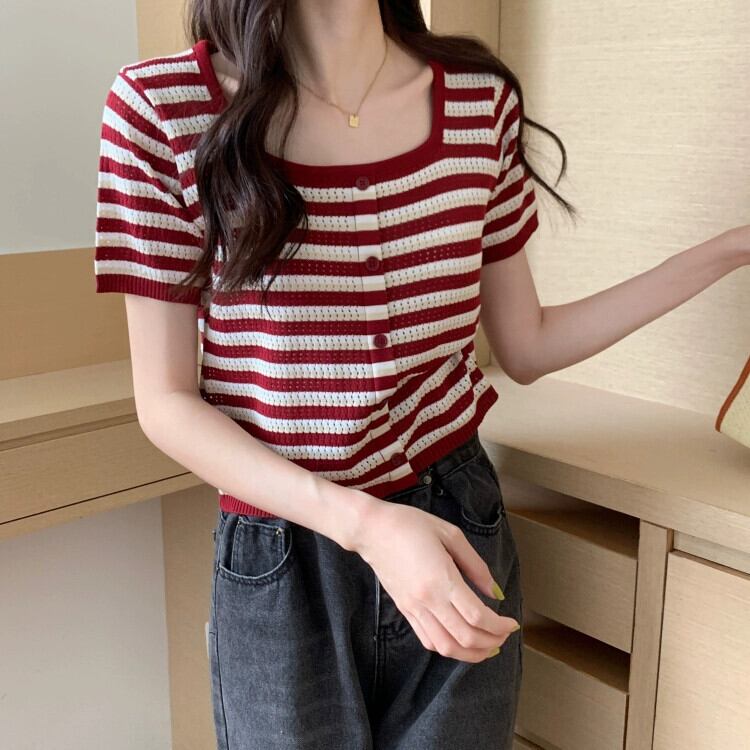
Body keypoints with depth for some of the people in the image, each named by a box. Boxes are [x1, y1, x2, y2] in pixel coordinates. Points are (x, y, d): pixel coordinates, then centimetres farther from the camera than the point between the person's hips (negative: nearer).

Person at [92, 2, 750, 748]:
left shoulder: (479, 96, -5)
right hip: (279, 570, -2)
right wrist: (361, 521, -24)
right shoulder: (162, 106, -14)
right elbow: (166, 403, -11)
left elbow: (525, 347, 5)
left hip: (460, 525, 3)